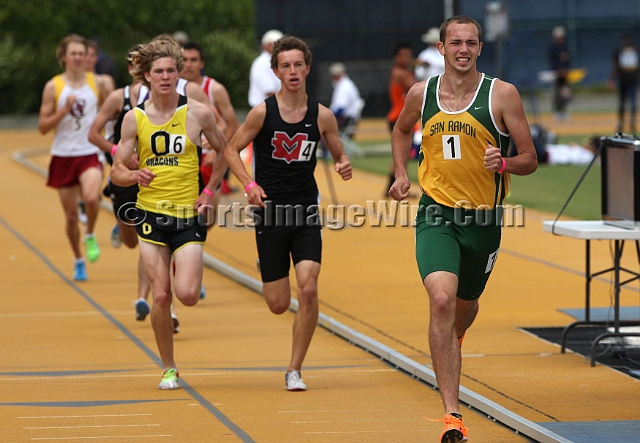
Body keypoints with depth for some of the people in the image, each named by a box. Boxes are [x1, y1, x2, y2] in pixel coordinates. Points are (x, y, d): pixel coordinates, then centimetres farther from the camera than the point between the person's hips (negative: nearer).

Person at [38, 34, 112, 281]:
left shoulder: (97, 84, 2)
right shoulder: (53, 87, -3)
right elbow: (43, 127, -4)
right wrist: (65, 109, -17)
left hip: (90, 154, 0)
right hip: (63, 156, 0)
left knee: (91, 198, -29)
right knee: (71, 215, 5)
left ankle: (91, 236, 1)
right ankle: (78, 261, 27)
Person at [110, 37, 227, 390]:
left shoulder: (198, 113, -2)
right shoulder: (135, 118, 0)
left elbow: (222, 151, 15)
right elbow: (117, 172, 3)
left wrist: (209, 191, 6)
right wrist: (135, 175, -19)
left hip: (188, 215, -1)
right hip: (151, 214, 1)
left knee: (188, 295, -13)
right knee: (160, 296, -4)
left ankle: (185, 271, 25)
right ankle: (168, 369, 13)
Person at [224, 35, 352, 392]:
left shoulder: (322, 116, -1)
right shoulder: (263, 112, -6)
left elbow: (340, 154, 12)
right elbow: (232, 150, 1)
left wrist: (344, 166, -11)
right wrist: (249, 184, -15)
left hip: (306, 214, 1)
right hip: (270, 212, -1)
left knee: (309, 289, -16)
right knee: (279, 304, 1)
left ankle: (295, 370, -2)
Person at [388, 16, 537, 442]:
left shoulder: (502, 94, -8)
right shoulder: (421, 94, 0)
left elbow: (530, 160, -5)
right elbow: (402, 130, 24)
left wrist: (503, 163, -25)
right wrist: (402, 174, 10)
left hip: (483, 218, 1)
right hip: (436, 214, -1)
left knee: (466, 304, 21)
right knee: (441, 299, -22)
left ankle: (454, 340, 62)